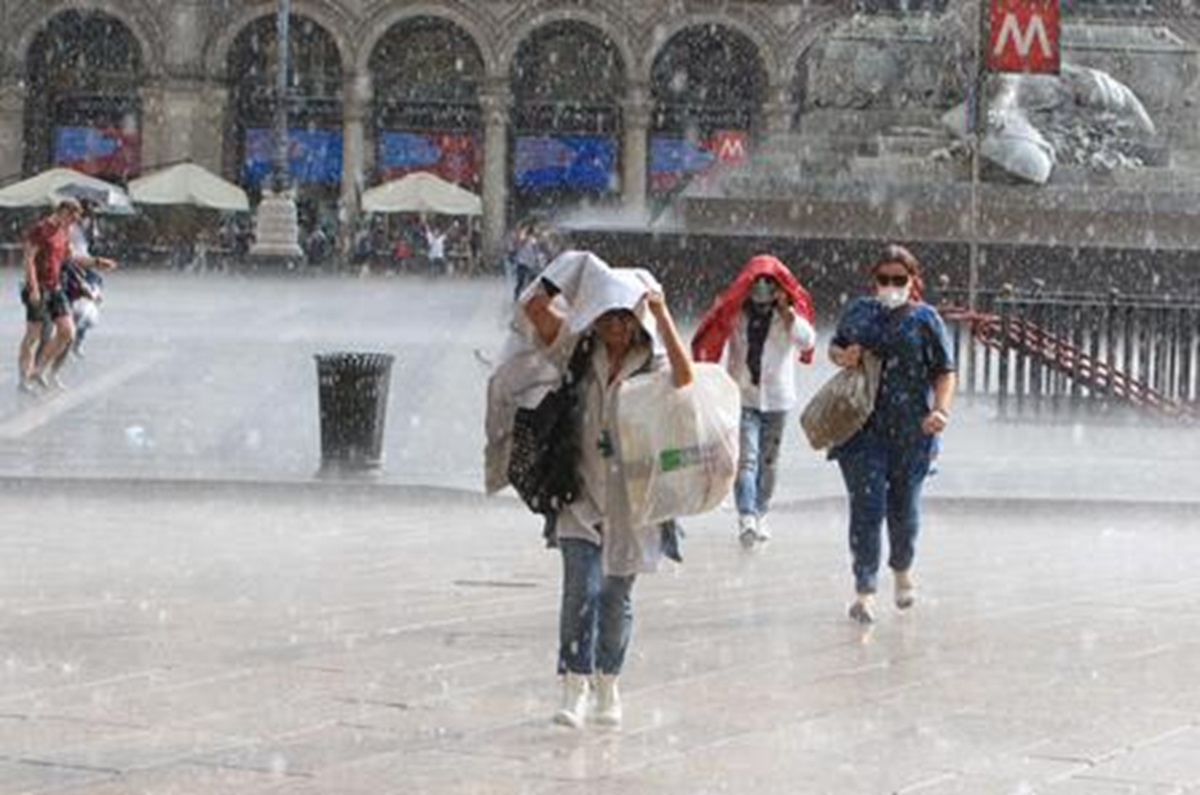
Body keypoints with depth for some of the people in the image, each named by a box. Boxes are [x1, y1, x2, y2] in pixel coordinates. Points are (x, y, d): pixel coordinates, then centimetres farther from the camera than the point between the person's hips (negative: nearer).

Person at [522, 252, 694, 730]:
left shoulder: (653, 366, -2)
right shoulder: (580, 353, 3)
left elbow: (685, 378, -25)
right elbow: (535, 309, -4)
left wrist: (661, 313, -25)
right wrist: (572, 270, -3)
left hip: (629, 497, 0)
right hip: (581, 492, 0)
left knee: (617, 595, 10)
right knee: (581, 587, -13)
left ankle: (607, 687, 25)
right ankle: (574, 689, -13)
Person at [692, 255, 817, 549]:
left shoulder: (791, 312, 0)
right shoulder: (734, 312, -2)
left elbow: (808, 340, -17)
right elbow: (708, 345, 5)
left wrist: (786, 311, -19)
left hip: (777, 398, 2)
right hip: (743, 396, -2)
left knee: (768, 462, 12)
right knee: (746, 458, -16)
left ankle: (760, 517, 27)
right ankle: (746, 518, -28)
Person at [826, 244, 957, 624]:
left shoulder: (926, 320, 1)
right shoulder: (857, 311, 9)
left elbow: (945, 372, -1)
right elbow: (834, 346, 23)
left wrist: (940, 410, -18)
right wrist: (841, 356, -2)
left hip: (910, 431, 0)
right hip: (862, 426, 1)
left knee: (904, 506, 12)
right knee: (867, 506, -9)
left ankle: (902, 569, 40)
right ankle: (864, 591, -7)